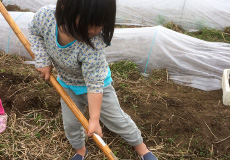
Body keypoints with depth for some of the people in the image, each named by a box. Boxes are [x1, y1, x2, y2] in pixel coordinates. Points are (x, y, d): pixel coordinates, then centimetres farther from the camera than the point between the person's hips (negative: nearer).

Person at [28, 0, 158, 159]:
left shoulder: (93, 45, -41)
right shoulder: (45, 15, -29)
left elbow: (94, 84, -33)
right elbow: (35, 32, -5)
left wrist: (94, 119, -26)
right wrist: (43, 60, -18)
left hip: (96, 83, -4)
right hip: (67, 85, 4)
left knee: (118, 119, 10)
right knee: (70, 124, 17)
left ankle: (141, 146, 36)